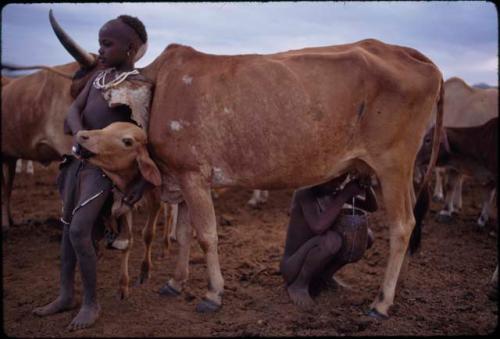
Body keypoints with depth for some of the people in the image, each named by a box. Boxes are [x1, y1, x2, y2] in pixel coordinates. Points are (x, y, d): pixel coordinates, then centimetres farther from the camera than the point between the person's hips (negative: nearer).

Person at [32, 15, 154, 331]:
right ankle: (67, 295, 26)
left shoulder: (141, 86, -10)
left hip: (106, 164, -7)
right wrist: (79, 132, -21)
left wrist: (144, 179, -19)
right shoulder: (98, 76, 10)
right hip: (78, 159, 8)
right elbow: (74, 109, 1)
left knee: (80, 230, -13)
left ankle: (92, 303, 4)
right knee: (68, 226, 12)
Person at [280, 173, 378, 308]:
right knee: (332, 239, -35)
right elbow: (318, 226, -37)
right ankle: (299, 285, -11)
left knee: (366, 236, 0)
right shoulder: (304, 193, -20)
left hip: (309, 259, 8)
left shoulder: (333, 191, 1)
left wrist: (367, 186, -16)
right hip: (292, 266, -8)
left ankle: (322, 278, 8)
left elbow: (372, 207, 5)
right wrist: (345, 194, -31)